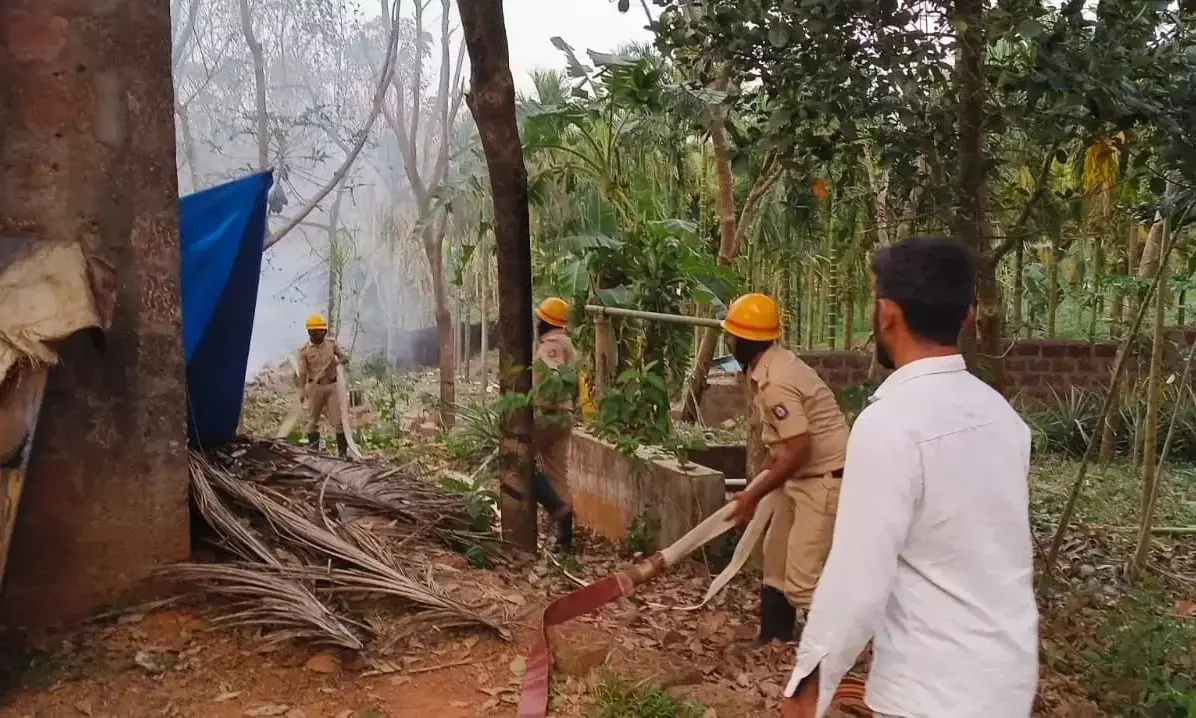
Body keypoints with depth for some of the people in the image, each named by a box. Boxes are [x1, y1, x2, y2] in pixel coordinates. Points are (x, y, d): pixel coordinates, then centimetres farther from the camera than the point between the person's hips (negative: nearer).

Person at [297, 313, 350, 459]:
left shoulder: (332, 344, 1)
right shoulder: (304, 350, -5)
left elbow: (342, 357, 14)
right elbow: (302, 372, -9)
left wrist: (339, 361, -9)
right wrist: (302, 390, -20)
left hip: (332, 386, 1)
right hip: (314, 387, -1)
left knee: (338, 420, -1)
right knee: (313, 420, 9)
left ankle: (343, 452, 4)